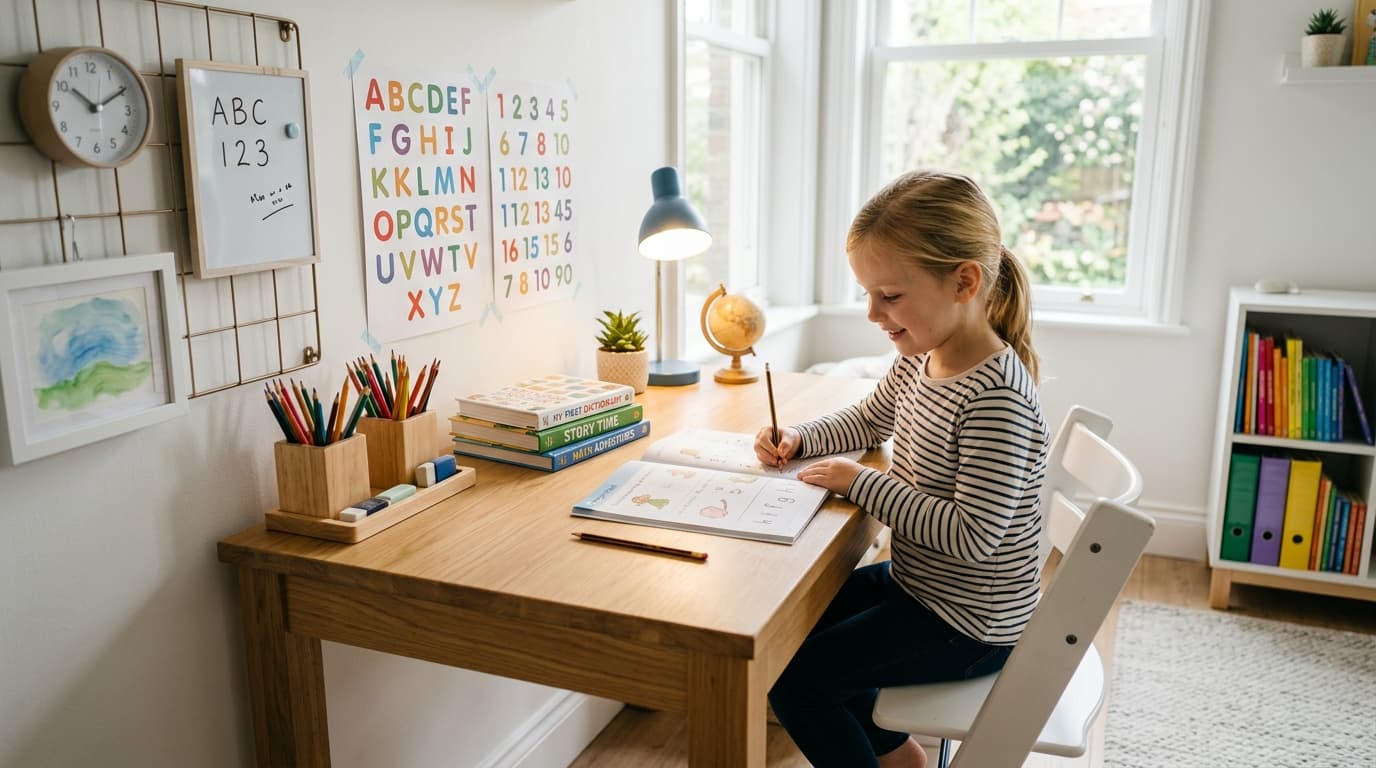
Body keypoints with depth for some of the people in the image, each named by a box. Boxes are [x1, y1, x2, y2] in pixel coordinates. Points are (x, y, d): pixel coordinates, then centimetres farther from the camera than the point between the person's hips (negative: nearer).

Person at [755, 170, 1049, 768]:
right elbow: (865, 421, 17)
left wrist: (860, 484, -24)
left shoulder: (995, 401, -30)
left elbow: (972, 536, -30)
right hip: (916, 582, 9)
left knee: (790, 677, -9)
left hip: (970, 627, -9)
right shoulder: (919, 360, -2)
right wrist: (797, 439, -2)